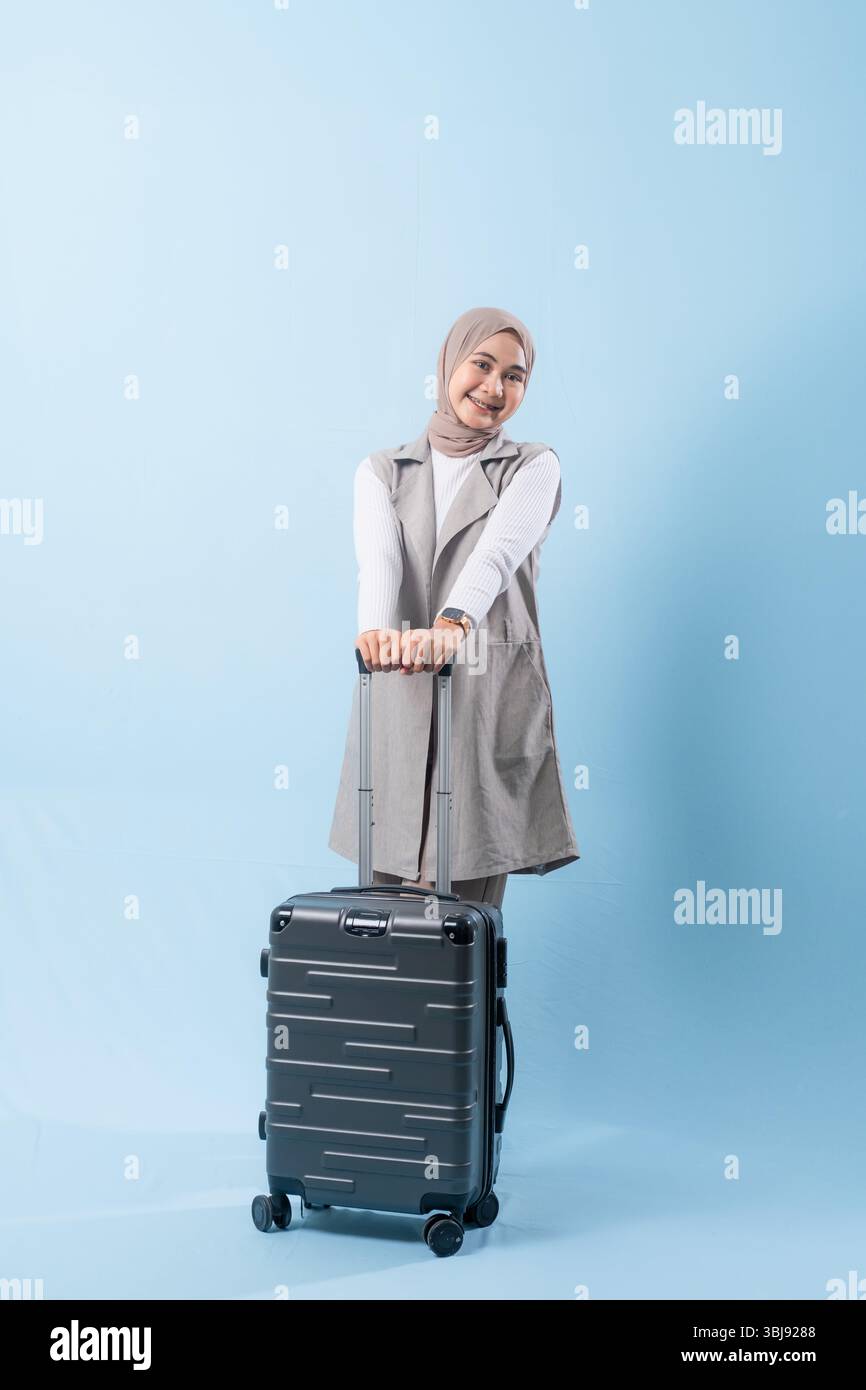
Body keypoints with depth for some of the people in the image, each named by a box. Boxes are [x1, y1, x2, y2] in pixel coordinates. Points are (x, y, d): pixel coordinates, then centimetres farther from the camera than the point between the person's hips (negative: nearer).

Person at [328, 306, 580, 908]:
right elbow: (378, 558, -10)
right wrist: (377, 629, -32)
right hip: (397, 703, 2)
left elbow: (497, 554, -16)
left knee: (468, 904, -4)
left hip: (491, 704, -2)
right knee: (388, 893, 3)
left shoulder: (535, 467, 6)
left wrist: (451, 625, -36)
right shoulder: (382, 471, 12)